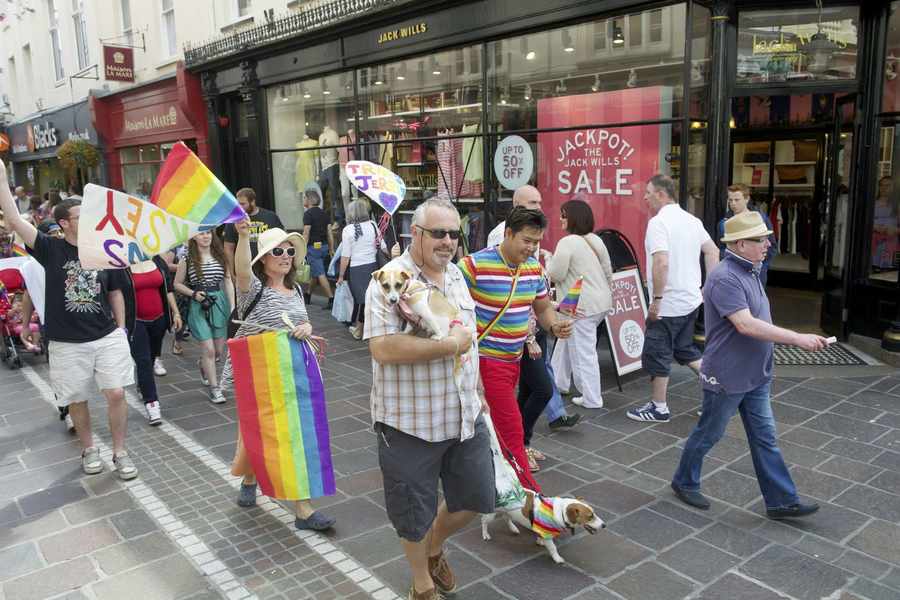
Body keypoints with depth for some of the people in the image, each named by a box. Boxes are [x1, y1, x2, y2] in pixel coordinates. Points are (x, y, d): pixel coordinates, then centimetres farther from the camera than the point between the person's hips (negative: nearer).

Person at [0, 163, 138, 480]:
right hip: (67, 343, -1)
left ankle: (120, 452, 14)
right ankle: (88, 449, 32)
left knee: (116, 393, -2)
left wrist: (121, 329, 7)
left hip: (108, 337, 1)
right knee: (76, 400, 10)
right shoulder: (51, 249, -4)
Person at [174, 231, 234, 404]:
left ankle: (202, 364, 43)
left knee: (219, 350, 9)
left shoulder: (220, 256, 6)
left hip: (220, 303, 3)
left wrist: (232, 307, 3)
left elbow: (228, 282, 8)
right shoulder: (187, 259, -2)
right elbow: (177, 284, 5)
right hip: (198, 307, -3)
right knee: (209, 349, -6)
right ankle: (214, 388, 7)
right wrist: (193, 294, -12)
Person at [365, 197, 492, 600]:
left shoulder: (456, 275, 8)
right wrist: (450, 345, -22)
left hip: (465, 416, 7)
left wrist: (476, 393, 18)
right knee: (415, 513, 12)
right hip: (411, 423, -6)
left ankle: (434, 548, 46)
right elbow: (383, 348, -28)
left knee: (477, 497, 17)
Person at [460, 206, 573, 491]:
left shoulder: (534, 268, 4)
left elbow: (543, 308, 14)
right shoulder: (474, 265, -17)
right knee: (510, 428, -4)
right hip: (486, 360, -7)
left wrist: (555, 326, -7)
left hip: (514, 358, 7)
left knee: (490, 423, 18)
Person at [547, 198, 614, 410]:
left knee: (583, 352, 0)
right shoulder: (596, 240, 10)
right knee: (566, 341, 23)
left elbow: (555, 275, -15)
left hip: (581, 307, -9)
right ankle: (559, 381, 35)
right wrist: (606, 293, 27)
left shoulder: (567, 242, -15)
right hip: (602, 302, 9)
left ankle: (591, 399, 8)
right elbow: (608, 272, 16)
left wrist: (549, 259, 4)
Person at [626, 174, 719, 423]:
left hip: (668, 305, -8)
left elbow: (661, 263, -28)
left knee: (656, 354, 5)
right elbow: (713, 251, 14)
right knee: (684, 349, 23)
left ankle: (658, 408, 15)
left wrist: (656, 299, -21)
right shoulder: (691, 220, 9)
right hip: (690, 300, 8)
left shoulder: (658, 222, -17)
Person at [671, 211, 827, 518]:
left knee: (765, 437, 12)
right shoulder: (725, 278, -24)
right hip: (727, 377, -8)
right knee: (709, 433, 9)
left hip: (755, 377, 9)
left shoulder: (750, 271, 8)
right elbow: (746, 324, -32)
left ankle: (782, 501, 21)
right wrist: (798, 338, -31)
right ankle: (684, 482, 30)